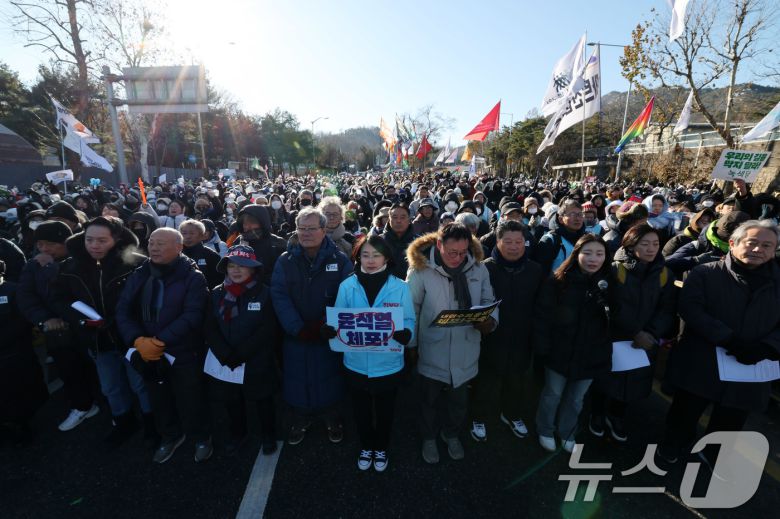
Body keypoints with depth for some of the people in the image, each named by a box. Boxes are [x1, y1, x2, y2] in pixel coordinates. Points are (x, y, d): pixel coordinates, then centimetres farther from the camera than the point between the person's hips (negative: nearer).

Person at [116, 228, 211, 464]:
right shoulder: (139, 275, 3)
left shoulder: (193, 278, -12)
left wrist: (161, 341, -24)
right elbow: (123, 311, -1)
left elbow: (191, 316, -19)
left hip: (183, 353, -5)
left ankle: (201, 437, 34)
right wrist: (138, 340, -16)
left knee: (189, 400, 7)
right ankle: (170, 435, 47)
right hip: (148, 353, 5)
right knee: (158, 399, 21)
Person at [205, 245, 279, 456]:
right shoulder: (217, 294, 1)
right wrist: (227, 356, -16)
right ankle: (237, 433, 47)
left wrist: (240, 355, -18)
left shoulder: (264, 293, -9)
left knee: (263, 402, 14)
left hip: (257, 364, -3)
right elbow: (211, 330, -3)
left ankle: (268, 435, 39)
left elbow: (267, 330, -15)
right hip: (225, 364, 3)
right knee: (232, 402, 20)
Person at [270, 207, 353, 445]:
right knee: (297, 381, 14)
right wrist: (297, 328, -18)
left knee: (329, 380, 13)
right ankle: (299, 421, 39)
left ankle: (333, 419, 38)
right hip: (296, 336, 2)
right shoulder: (285, 261, 0)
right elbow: (279, 296, -8)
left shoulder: (340, 260, -5)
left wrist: (327, 325, -20)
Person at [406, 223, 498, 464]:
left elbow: (488, 301, 4)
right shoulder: (421, 269, -17)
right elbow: (410, 309, -9)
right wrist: (410, 344, -5)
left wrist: (490, 321, -16)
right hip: (432, 350, -2)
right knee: (429, 399, 22)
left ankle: (452, 433, 55)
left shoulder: (478, 268, -8)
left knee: (459, 402, 24)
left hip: (465, 350, 3)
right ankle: (429, 437, 52)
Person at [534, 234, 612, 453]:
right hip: (560, 351, -3)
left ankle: (567, 433, 47)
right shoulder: (558, 280, -14)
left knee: (576, 399, 23)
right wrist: (542, 347, -17)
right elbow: (544, 315, -14)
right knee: (552, 394, 18)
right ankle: (545, 431, 42)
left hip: (591, 355, 3)